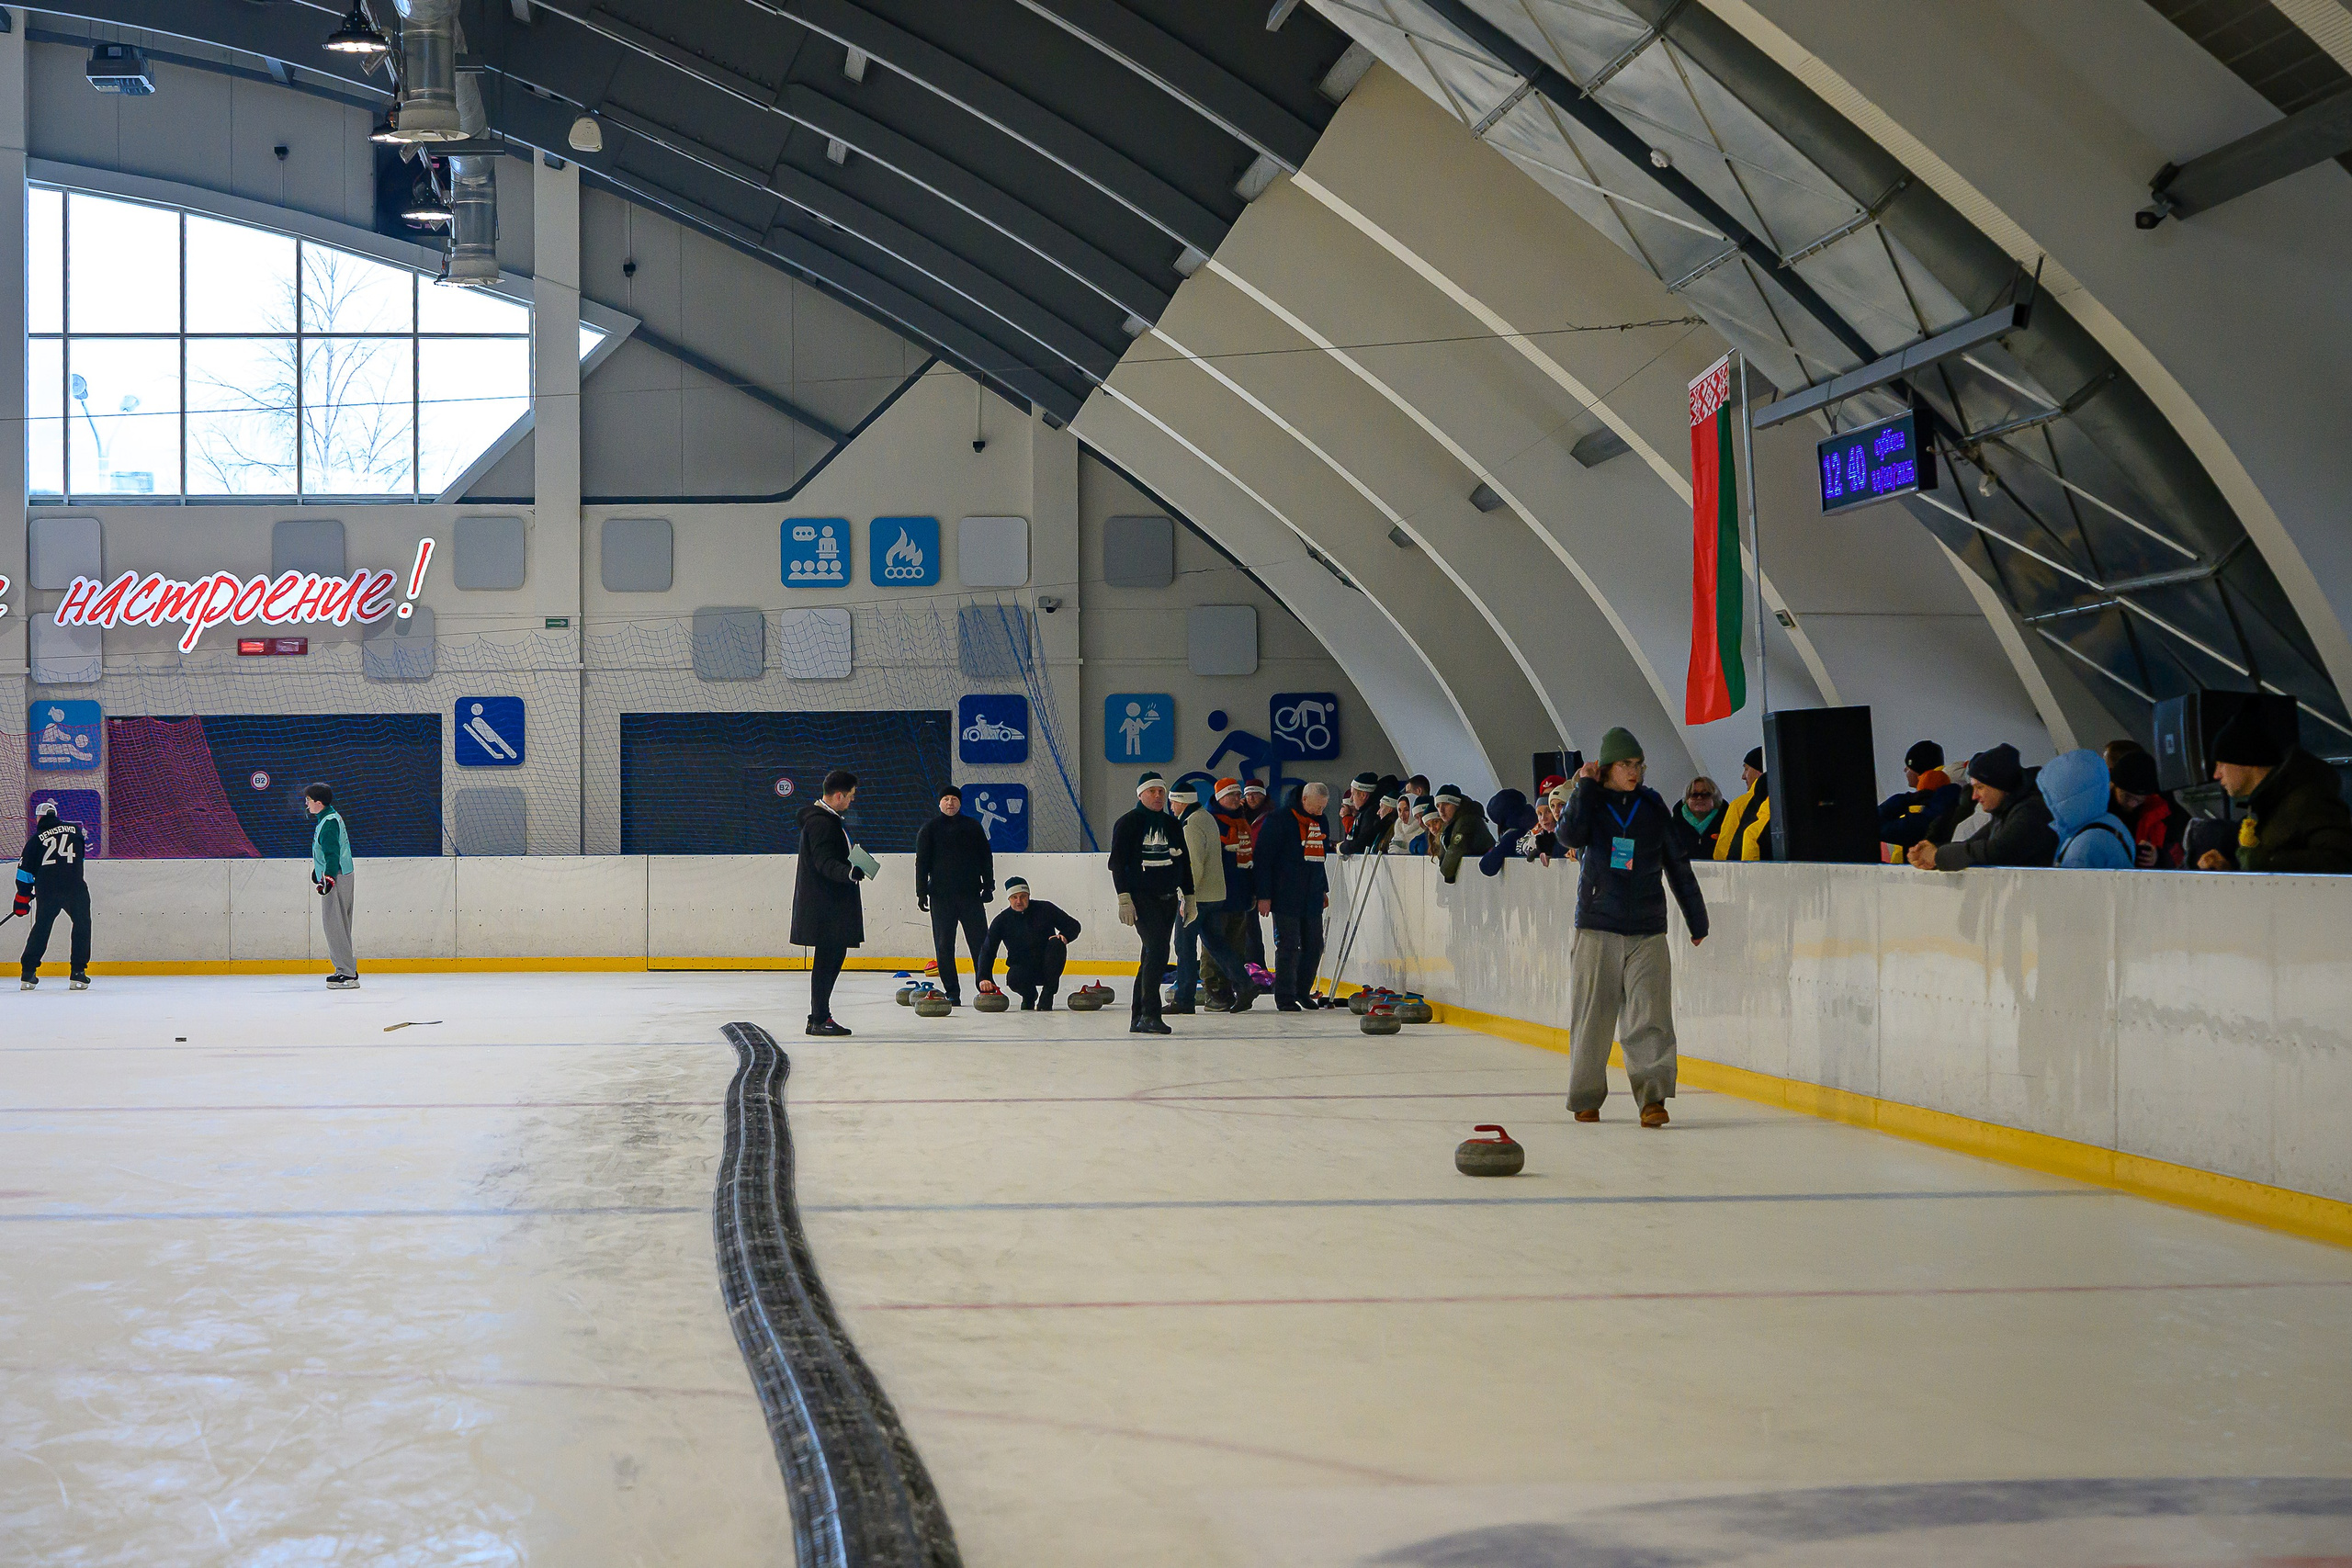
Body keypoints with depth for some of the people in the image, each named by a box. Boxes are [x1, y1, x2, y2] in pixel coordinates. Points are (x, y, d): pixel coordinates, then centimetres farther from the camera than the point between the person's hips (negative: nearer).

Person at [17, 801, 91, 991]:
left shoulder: (36, 839, 9)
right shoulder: (75, 829, 11)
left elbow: (25, 870, 10)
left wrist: (22, 898, 19)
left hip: (47, 889, 1)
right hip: (74, 887, -1)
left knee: (41, 927, 16)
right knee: (82, 925, 11)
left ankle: (28, 974, 16)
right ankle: (78, 974, 4)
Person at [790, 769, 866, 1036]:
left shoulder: (830, 819, 17)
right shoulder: (820, 822, -16)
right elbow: (824, 862, -26)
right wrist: (849, 873, -43)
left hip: (834, 904, 11)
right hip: (825, 906, -11)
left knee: (836, 955, 13)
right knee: (826, 960, -8)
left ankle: (820, 1016, 19)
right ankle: (818, 1020, -4)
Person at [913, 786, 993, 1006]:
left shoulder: (973, 827, 9)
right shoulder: (930, 829, 6)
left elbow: (986, 858, 11)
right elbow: (922, 862, 4)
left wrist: (988, 886, 4)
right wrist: (921, 892, -3)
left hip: (971, 894, 1)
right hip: (941, 896, 0)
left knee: (980, 942, -3)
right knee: (944, 945, 0)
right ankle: (952, 993, 6)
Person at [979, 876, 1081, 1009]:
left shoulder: (1045, 909, -5)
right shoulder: (1001, 921, -3)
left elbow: (1073, 925, 1)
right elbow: (987, 950, -9)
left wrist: (1064, 936, -23)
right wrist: (983, 978, -24)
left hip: (1047, 966, 0)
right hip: (1021, 967, 0)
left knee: (1057, 944, -30)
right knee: (1013, 978, -34)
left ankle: (1048, 993, -18)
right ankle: (1029, 994, 5)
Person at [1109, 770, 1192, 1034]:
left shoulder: (1172, 825, 15)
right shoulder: (1128, 824, -3)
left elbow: (1184, 863, 21)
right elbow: (1117, 863, -8)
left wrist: (1189, 897, 17)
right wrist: (1124, 898, -15)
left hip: (1168, 899, 7)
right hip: (1142, 898, -7)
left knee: (1153, 955, 7)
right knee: (1157, 949, -20)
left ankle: (1138, 1018, 13)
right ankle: (1149, 1014, -19)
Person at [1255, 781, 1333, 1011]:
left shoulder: (1321, 822, 13)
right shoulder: (1279, 820, -9)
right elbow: (1263, 858, -10)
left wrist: (1324, 890, 25)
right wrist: (1264, 895, -12)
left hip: (1312, 898, 7)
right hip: (1285, 897, -7)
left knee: (1314, 946, 7)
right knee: (1288, 947, -6)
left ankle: (1302, 992, 21)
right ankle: (1285, 998, 1)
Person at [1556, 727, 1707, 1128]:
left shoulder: (1652, 806, 8)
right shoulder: (1591, 801, 6)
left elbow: (1678, 863, 14)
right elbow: (1570, 835, -16)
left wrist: (1696, 919, 18)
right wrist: (1585, 786, -10)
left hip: (1648, 933, 1)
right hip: (1596, 929, -1)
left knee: (1649, 1017, -10)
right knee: (1592, 1019, 3)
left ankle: (1652, 1097, -14)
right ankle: (1586, 1099, 16)